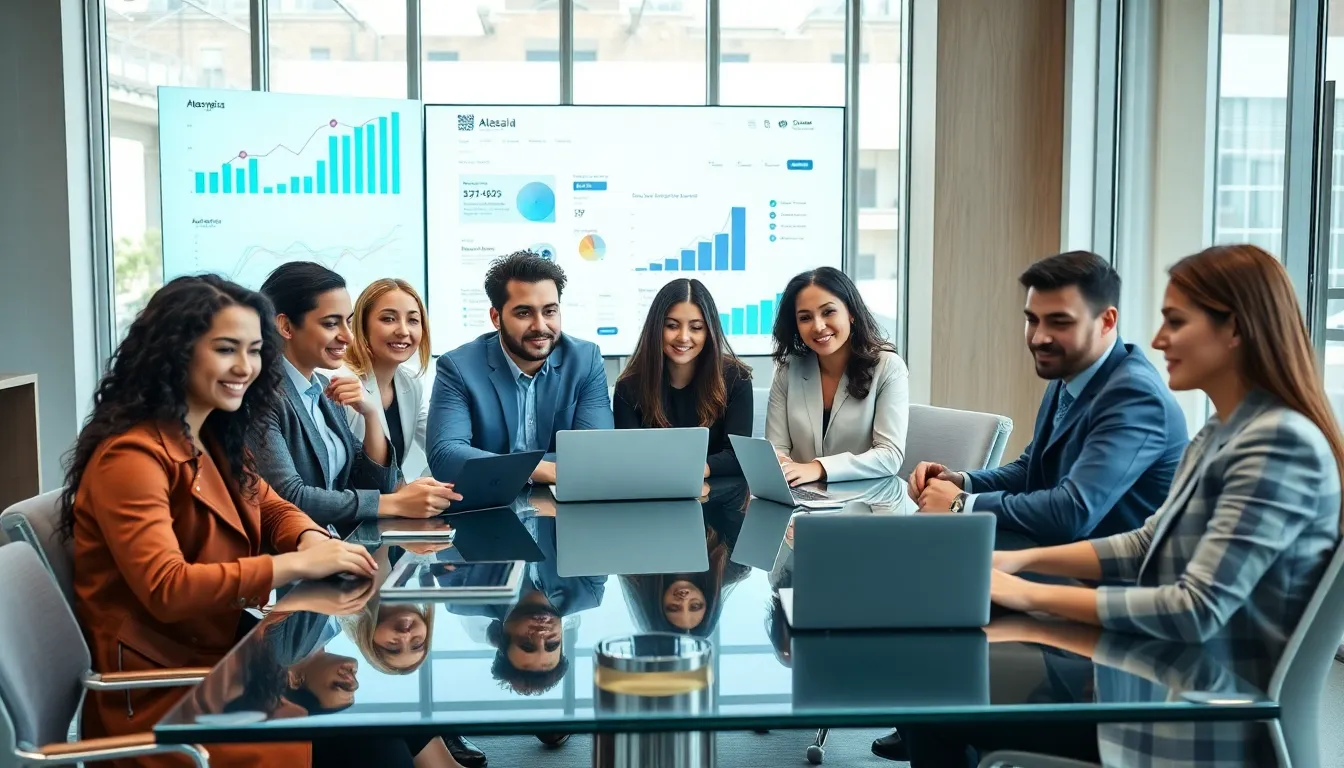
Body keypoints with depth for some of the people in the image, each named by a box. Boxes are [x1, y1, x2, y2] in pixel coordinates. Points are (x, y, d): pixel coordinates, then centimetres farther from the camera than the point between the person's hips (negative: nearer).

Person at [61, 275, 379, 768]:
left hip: (221, 659, 8)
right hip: (160, 692, -8)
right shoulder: (131, 454, -18)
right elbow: (165, 589, -27)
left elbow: (271, 509, 16)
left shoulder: (213, 439, 10)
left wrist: (310, 539, -8)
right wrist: (298, 564, -28)